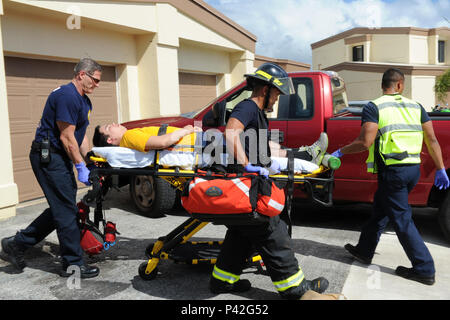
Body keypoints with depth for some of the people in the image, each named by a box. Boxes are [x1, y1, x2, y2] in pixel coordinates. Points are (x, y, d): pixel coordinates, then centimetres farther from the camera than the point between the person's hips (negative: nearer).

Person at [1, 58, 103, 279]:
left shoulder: (84, 101, 16)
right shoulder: (67, 96, -17)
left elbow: (81, 137, 17)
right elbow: (67, 138, -19)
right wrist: (81, 167, -15)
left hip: (59, 159, 10)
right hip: (49, 156, -10)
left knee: (61, 208, 13)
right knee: (66, 210, -5)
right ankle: (73, 264, 5)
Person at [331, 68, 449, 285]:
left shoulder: (373, 107, -7)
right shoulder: (415, 106, 10)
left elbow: (365, 142, -16)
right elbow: (432, 140, 8)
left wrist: (340, 152, -2)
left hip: (392, 171, -7)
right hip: (414, 169, 7)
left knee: (402, 218, 3)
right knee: (380, 208, 20)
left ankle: (424, 269, 9)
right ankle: (364, 251, 33)